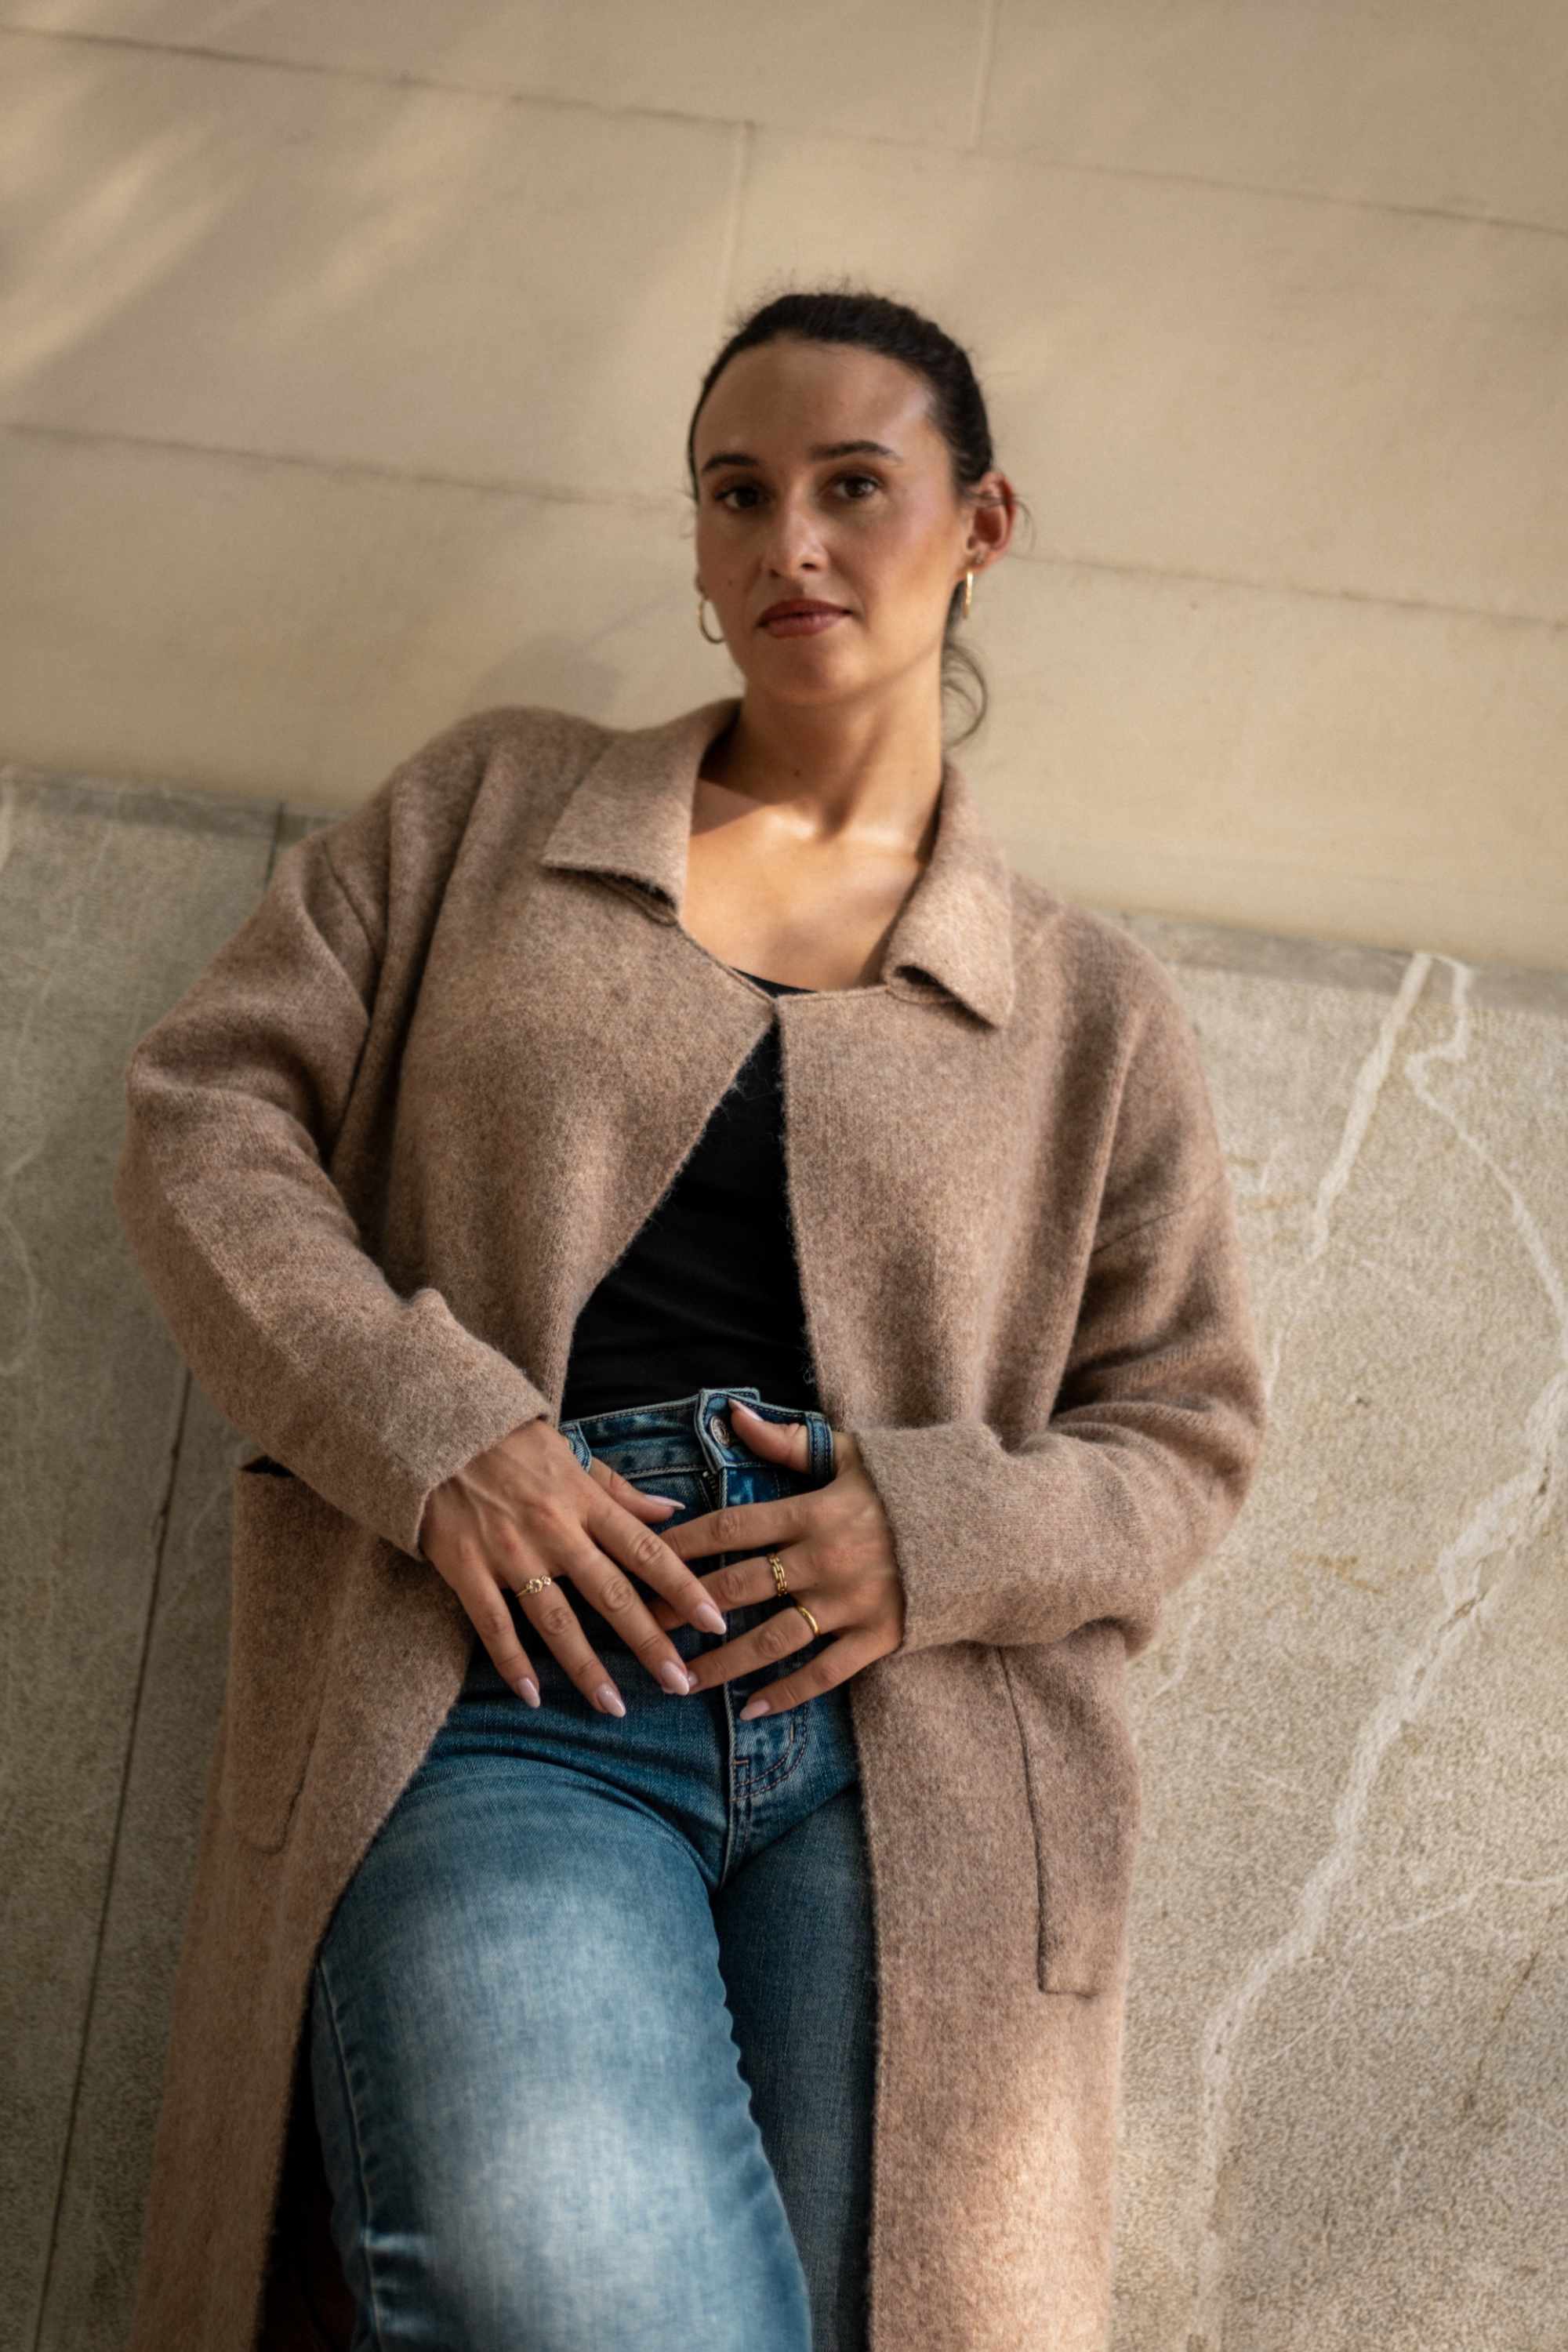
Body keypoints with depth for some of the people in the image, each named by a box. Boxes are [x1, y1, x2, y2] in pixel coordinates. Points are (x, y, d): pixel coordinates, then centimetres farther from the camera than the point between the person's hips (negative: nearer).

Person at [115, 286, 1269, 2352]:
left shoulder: (1092, 1004, 17)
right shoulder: (488, 812, 18)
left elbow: (1186, 1430, 16)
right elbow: (207, 1112, 10)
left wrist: (938, 1528, -5)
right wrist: (432, 1430, -7)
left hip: (909, 1738, 2)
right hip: (514, 1685, -2)